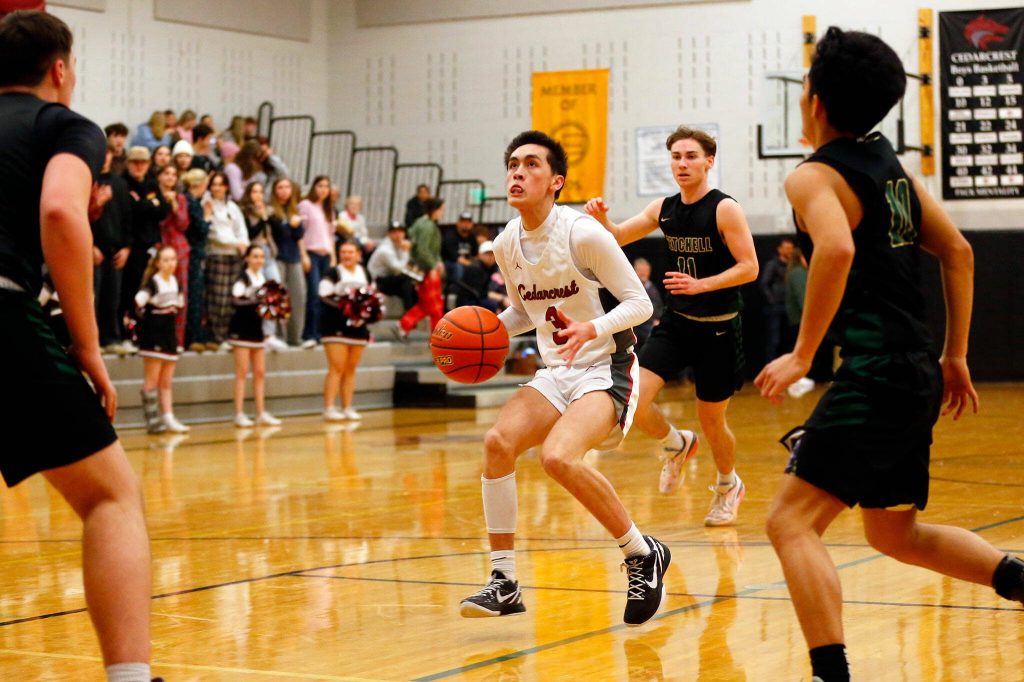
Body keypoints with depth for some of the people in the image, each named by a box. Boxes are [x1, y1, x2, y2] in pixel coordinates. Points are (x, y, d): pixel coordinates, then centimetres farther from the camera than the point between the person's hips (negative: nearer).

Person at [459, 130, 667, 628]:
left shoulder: (583, 234, -17)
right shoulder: (507, 245, 4)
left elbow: (639, 303, -12)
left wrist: (592, 329, -30)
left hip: (606, 370, -7)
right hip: (555, 373, 7)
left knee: (558, 457, -29)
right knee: (499, 440, -16)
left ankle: (643, 555, -8)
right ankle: (504, 583, -5)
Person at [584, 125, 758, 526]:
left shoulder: (725, 209, -13)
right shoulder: (664, 208, 4)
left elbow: (749, 267, -16)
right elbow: (618, 237, 11)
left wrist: (701, 285, -27)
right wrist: (601, 218, -11)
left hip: (717, 328, -5)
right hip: (674, 322, 5)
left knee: (711, 419, 7)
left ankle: (728, 486, 36)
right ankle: (676, 446, 19)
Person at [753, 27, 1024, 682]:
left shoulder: (814, 175, -8)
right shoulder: (891, 164, 16)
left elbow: (837, 248, -28)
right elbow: (958, 251, 17)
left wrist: (803, 355, -21)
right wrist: (955, 357, 20)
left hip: (874, 376, -9)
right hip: (919, 374, 9)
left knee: (791, 521, -8)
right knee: (896, 534, 23)